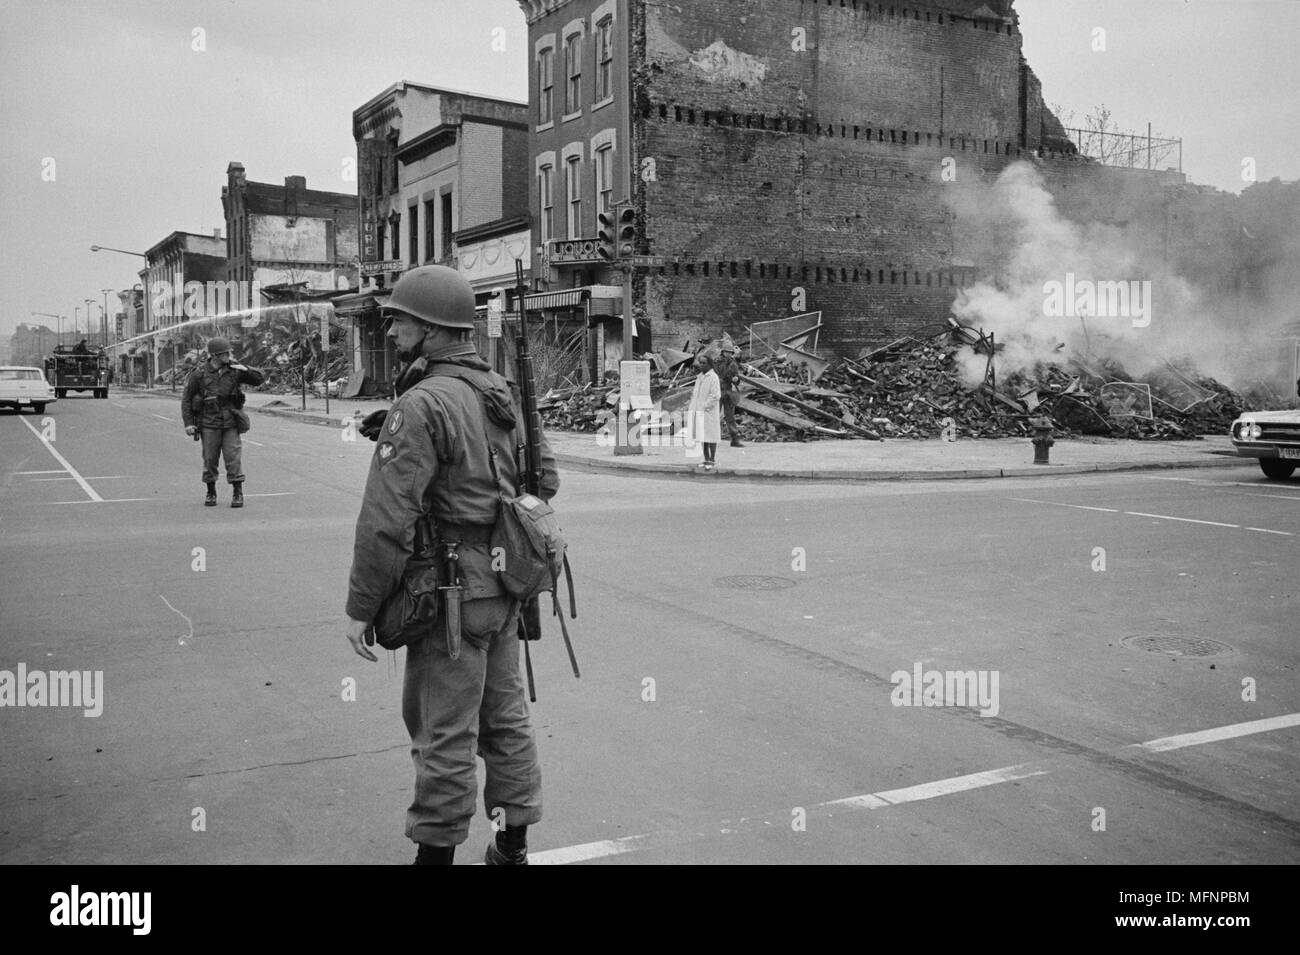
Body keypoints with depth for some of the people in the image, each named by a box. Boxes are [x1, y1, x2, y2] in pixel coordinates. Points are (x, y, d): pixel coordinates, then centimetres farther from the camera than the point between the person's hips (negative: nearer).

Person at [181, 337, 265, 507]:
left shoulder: (234, 370, 0)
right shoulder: (199, 374, -5)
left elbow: (260, 379, 5)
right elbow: (186, 398, 2)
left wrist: (245, 369, -13)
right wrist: (188, 423, -3)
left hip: (230, 423, 1)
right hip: (209, 424, -1)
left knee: (234, 458, -5)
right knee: (210, 459, 5)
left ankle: (237, 493, 2)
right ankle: (211, 493, 20)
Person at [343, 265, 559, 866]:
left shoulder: (422, 405, -19)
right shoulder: (501, 393, 8)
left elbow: (387, 519, -21)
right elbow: (546, 476, 16)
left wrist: (361, 606, -14)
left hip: (453, 590, -9)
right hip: (505, 585, 9)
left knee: (444, 731, 3)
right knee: (504, 715, 17)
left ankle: (436, 851, 15)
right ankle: (513, 845, 28)